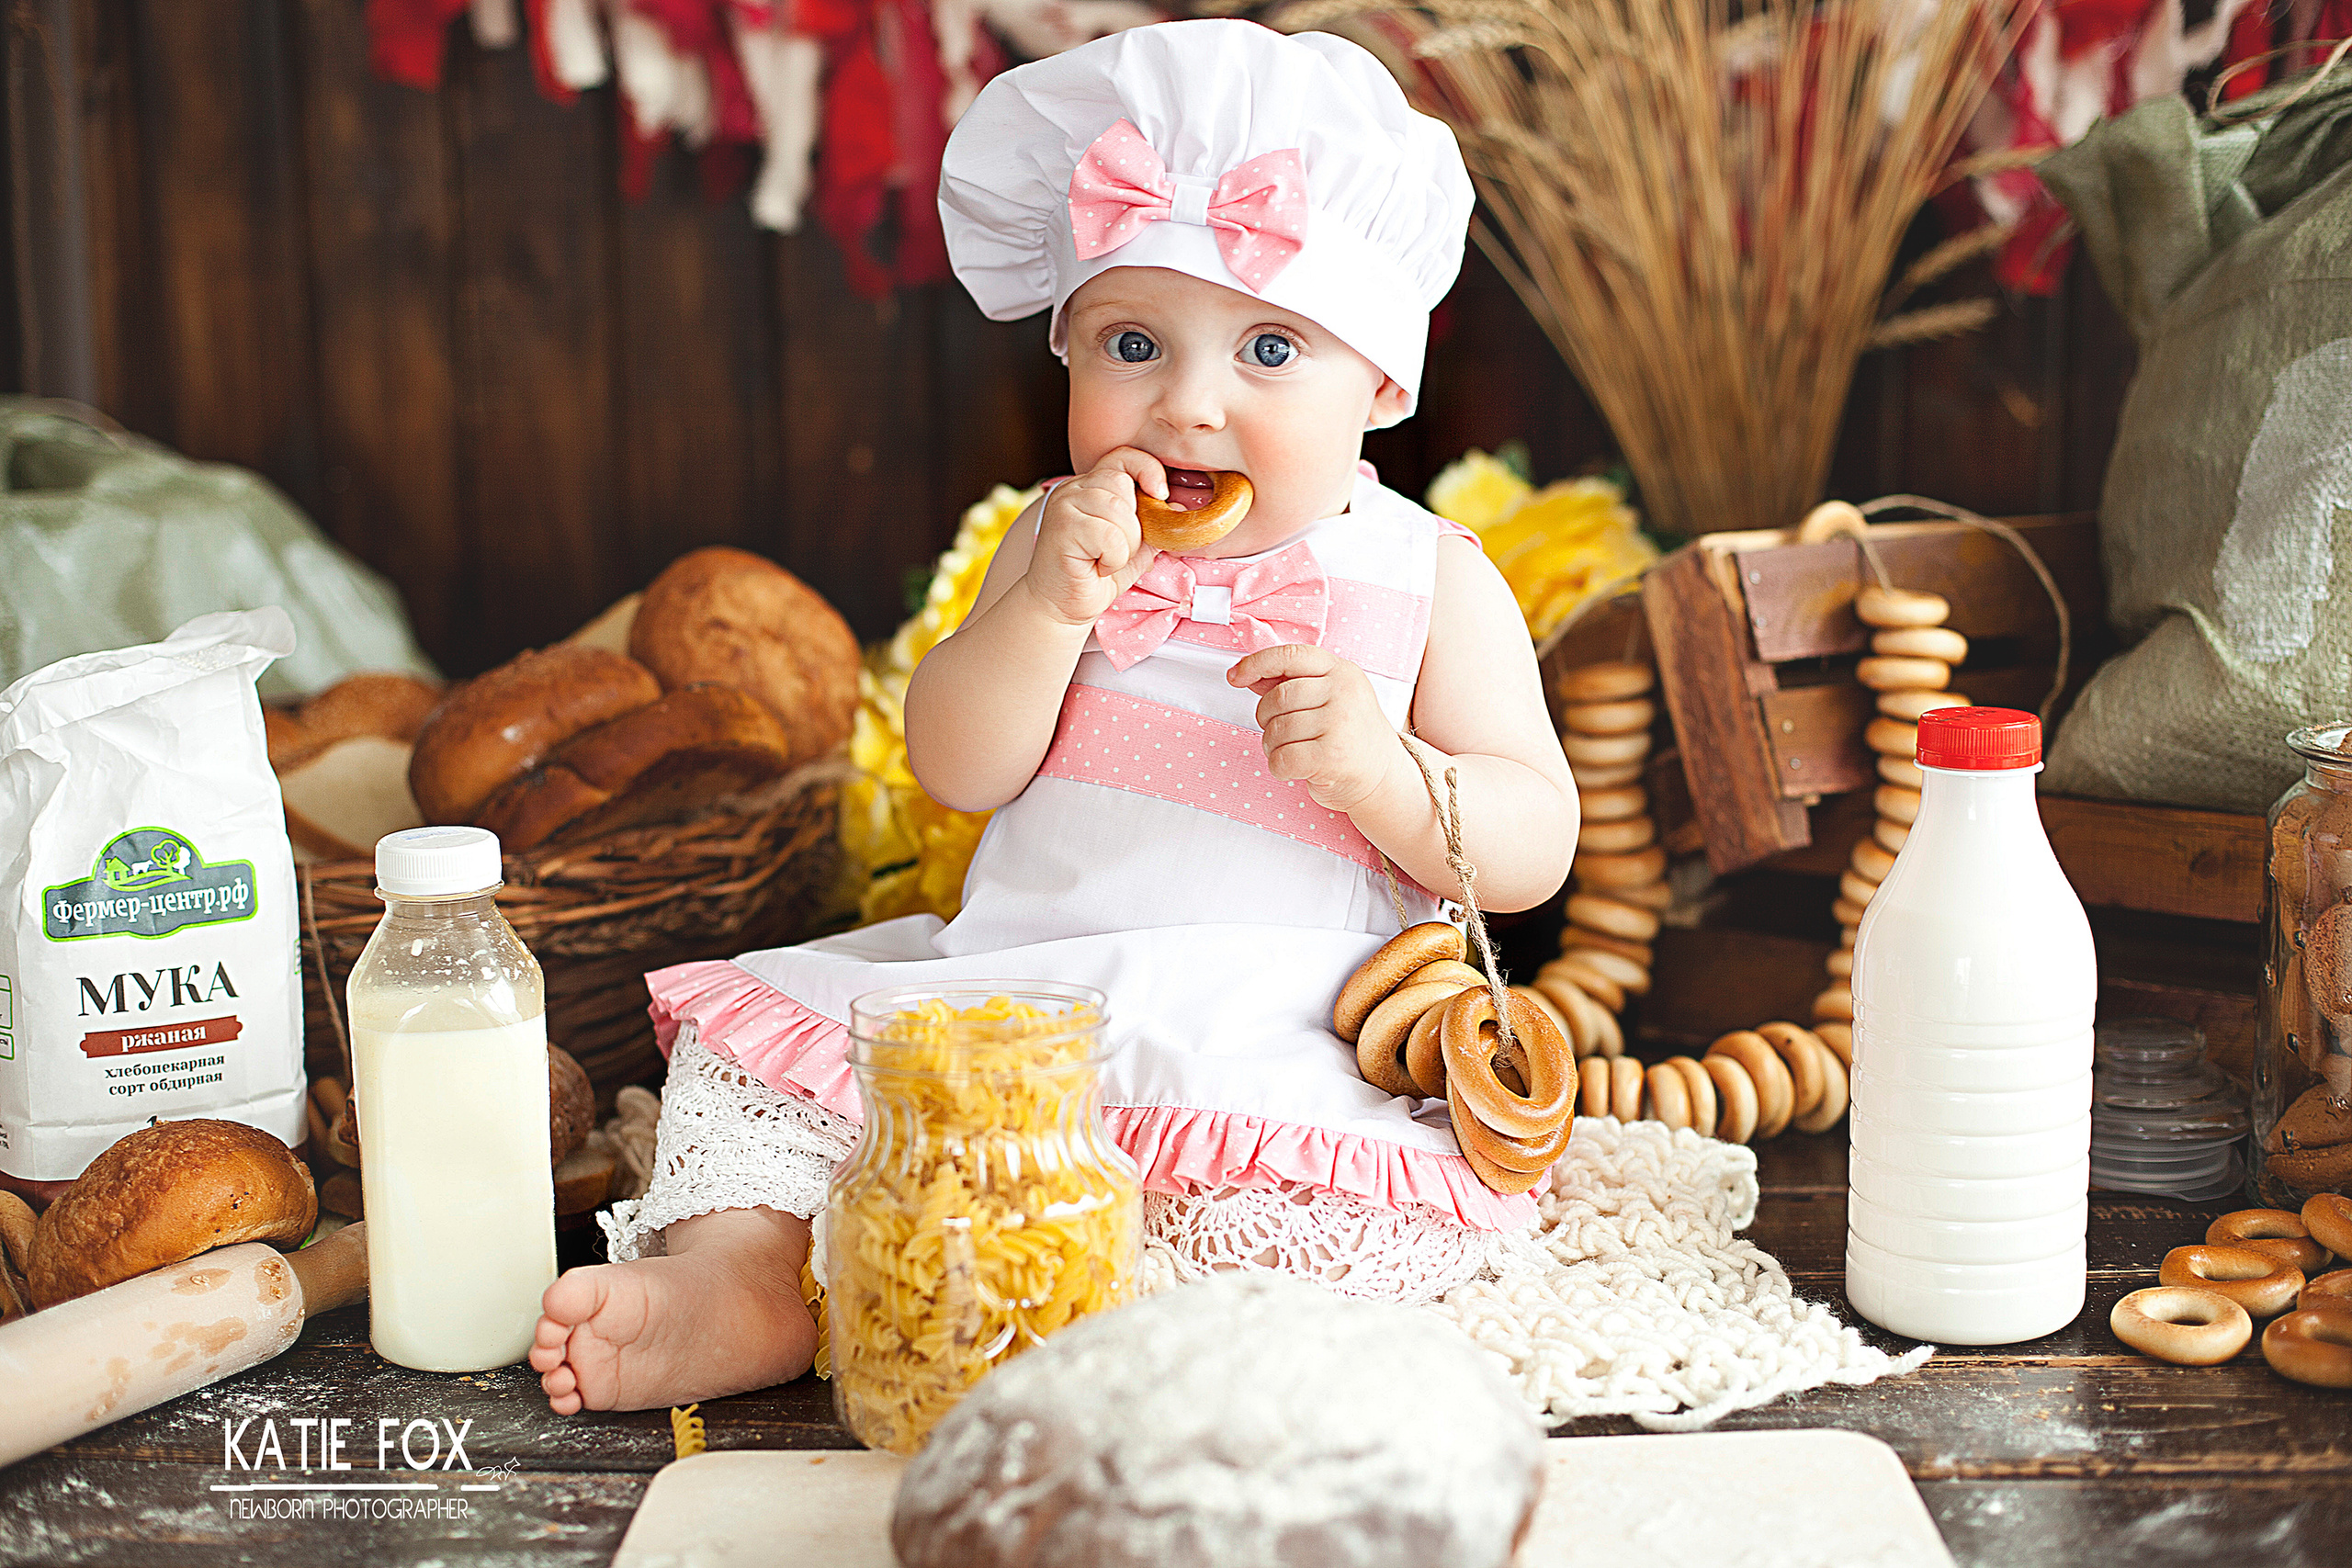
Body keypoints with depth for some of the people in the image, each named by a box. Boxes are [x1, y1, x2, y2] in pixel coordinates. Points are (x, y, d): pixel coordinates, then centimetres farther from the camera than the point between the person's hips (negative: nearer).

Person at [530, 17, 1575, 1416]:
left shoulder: (1428, 581, -1)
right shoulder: (1066, 542, 8)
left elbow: (1534, 849, -4)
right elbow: (956, 770, -3)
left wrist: (1387, 772, -25)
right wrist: (1053, 604, -19)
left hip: (1278, 1033, -4)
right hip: (1015, 983, 4)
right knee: (761, 1032, -3)